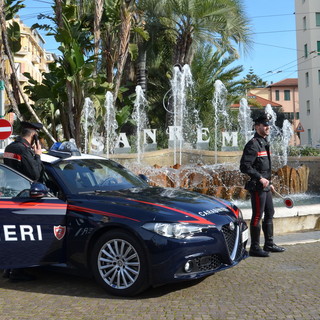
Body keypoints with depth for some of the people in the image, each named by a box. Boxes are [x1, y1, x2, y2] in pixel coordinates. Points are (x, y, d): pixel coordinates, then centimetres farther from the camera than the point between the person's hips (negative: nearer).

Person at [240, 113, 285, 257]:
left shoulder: (264, 143, 16)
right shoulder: (253, 144, -15)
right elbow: (244, 166, -23)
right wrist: (260, 178, -23)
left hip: (265, 187, 10)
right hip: (257, 187, -10)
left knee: (269, 214, 16)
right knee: (257, 217, -4)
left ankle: (269, 244, 28)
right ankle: (255, 248, 5)